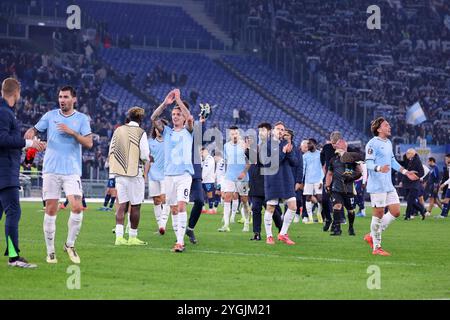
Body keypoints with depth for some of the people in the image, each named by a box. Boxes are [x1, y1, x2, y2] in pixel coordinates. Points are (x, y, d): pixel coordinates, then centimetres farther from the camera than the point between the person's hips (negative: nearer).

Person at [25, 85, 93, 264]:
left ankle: (70, 244, 6)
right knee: (50, 210, -2)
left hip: (72, 171, -1)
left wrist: (72, 132, -16)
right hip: (51, 170, 1)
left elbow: (89, 143, -3)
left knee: (77, 207, -14)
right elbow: (35, 129, 9)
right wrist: (31, 133, -14)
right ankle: (50, 251, 7)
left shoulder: (82, 119, 5)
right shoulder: (50, 116, 8)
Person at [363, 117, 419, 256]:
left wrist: (406, 172, 24)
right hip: (377, 186, -9)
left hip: (389, 186, 9)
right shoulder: (372, 143, -12)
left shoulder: (388, 143, 16)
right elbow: (368, 163, -18)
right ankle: (376, 248, 4)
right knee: (379, 214, -4)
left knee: (395, 211, 6)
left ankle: (372, 236, 18)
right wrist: (379, 168, -37)